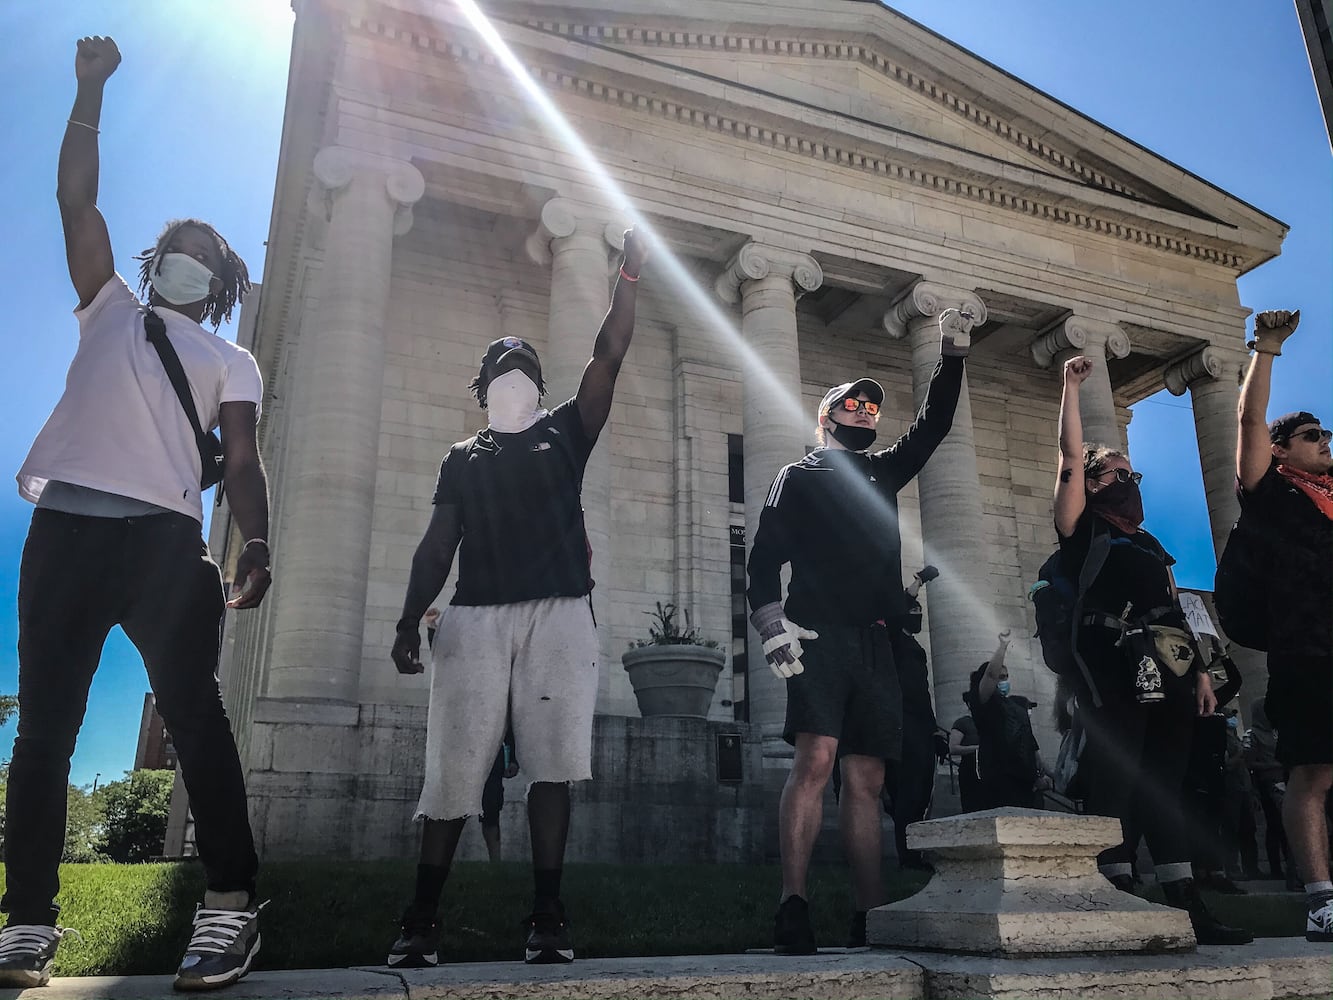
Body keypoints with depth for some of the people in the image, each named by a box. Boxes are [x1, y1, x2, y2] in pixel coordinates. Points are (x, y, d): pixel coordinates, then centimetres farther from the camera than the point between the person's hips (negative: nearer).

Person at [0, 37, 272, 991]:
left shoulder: (231, 360, 18)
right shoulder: (110, 309, 26)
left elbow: (242, 460, 5)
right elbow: (76, 196, 21)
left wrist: (257, 546, -12)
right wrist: (92, 88, 21)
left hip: (166, 536, -2)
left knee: (195, 713, -10)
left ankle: (230, 907, -12)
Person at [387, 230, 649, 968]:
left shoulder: (565, 434, 18)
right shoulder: (462, 457, 21)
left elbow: (609, 355, 6)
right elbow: (438, 545, 14)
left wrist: (629, 274, -3)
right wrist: (409, 621, 2)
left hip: (559, 612, -1)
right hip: (475, 616, 1)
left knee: (551, 764, -8)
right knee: (453, 768, -4)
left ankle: (547, 917, -3)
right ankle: (420, 919, 5)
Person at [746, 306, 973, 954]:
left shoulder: (882, 473, 27)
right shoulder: (798, 476, 12)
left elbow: (932, 426, 25)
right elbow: (765, 556, 2)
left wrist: (953, 357, 16)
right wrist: (771, 621, -13)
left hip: (874, 641, 5)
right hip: (819, 634, -5)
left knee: (866, 776, 3)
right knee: (816, 756, -21)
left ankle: (869, 917, 5)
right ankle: (793, 907, -21)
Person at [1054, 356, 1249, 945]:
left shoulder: (1149, 545, 27)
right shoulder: (1084, 529, 8)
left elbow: (1173, 613, 24)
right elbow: (1070, 456, -2)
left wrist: (1197, 668, 13)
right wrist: (1071, 386, -1)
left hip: (1168, 673, 7)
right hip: (1113, 671, -7)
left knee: (1165, 787, 6)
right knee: (1114, 783, -9)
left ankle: (1187, 910, 8)